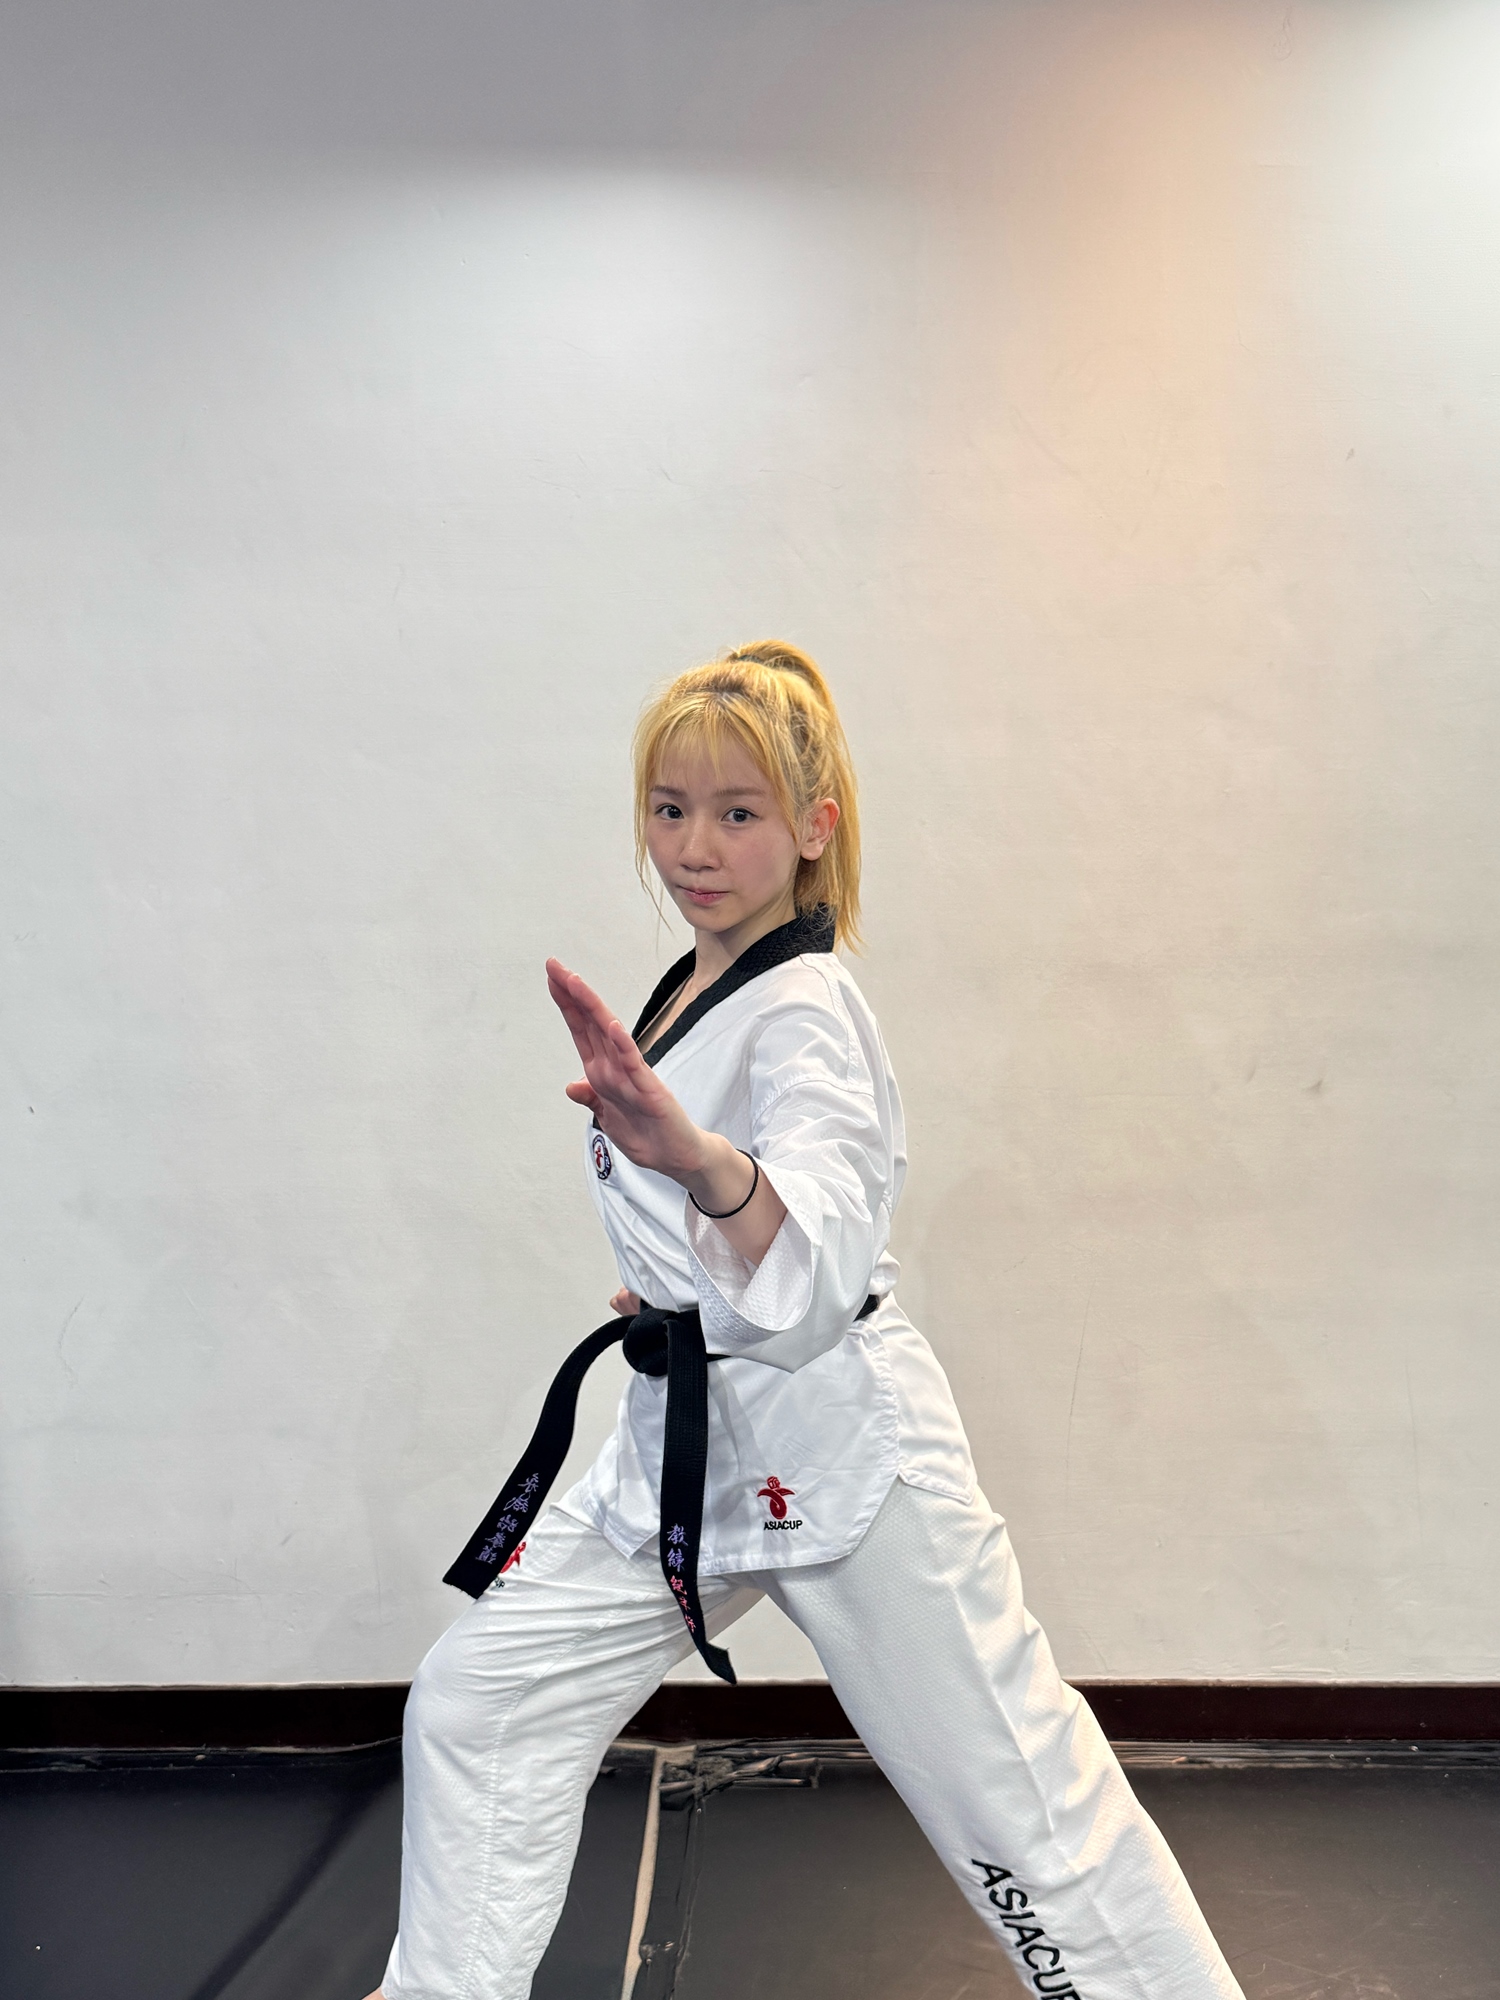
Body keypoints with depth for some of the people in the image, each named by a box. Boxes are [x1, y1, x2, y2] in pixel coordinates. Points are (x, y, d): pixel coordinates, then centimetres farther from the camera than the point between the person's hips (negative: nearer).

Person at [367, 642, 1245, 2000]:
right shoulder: (698, 989, 7)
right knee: (480, 1701, 13)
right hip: (686, 1435, 9)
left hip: (833, 1446, -8)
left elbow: (816, 1268, -35)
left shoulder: (804, 1012, -18)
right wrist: (689, 1276, 9)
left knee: (1023, 1800, 1)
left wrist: (696, 1159, -52)